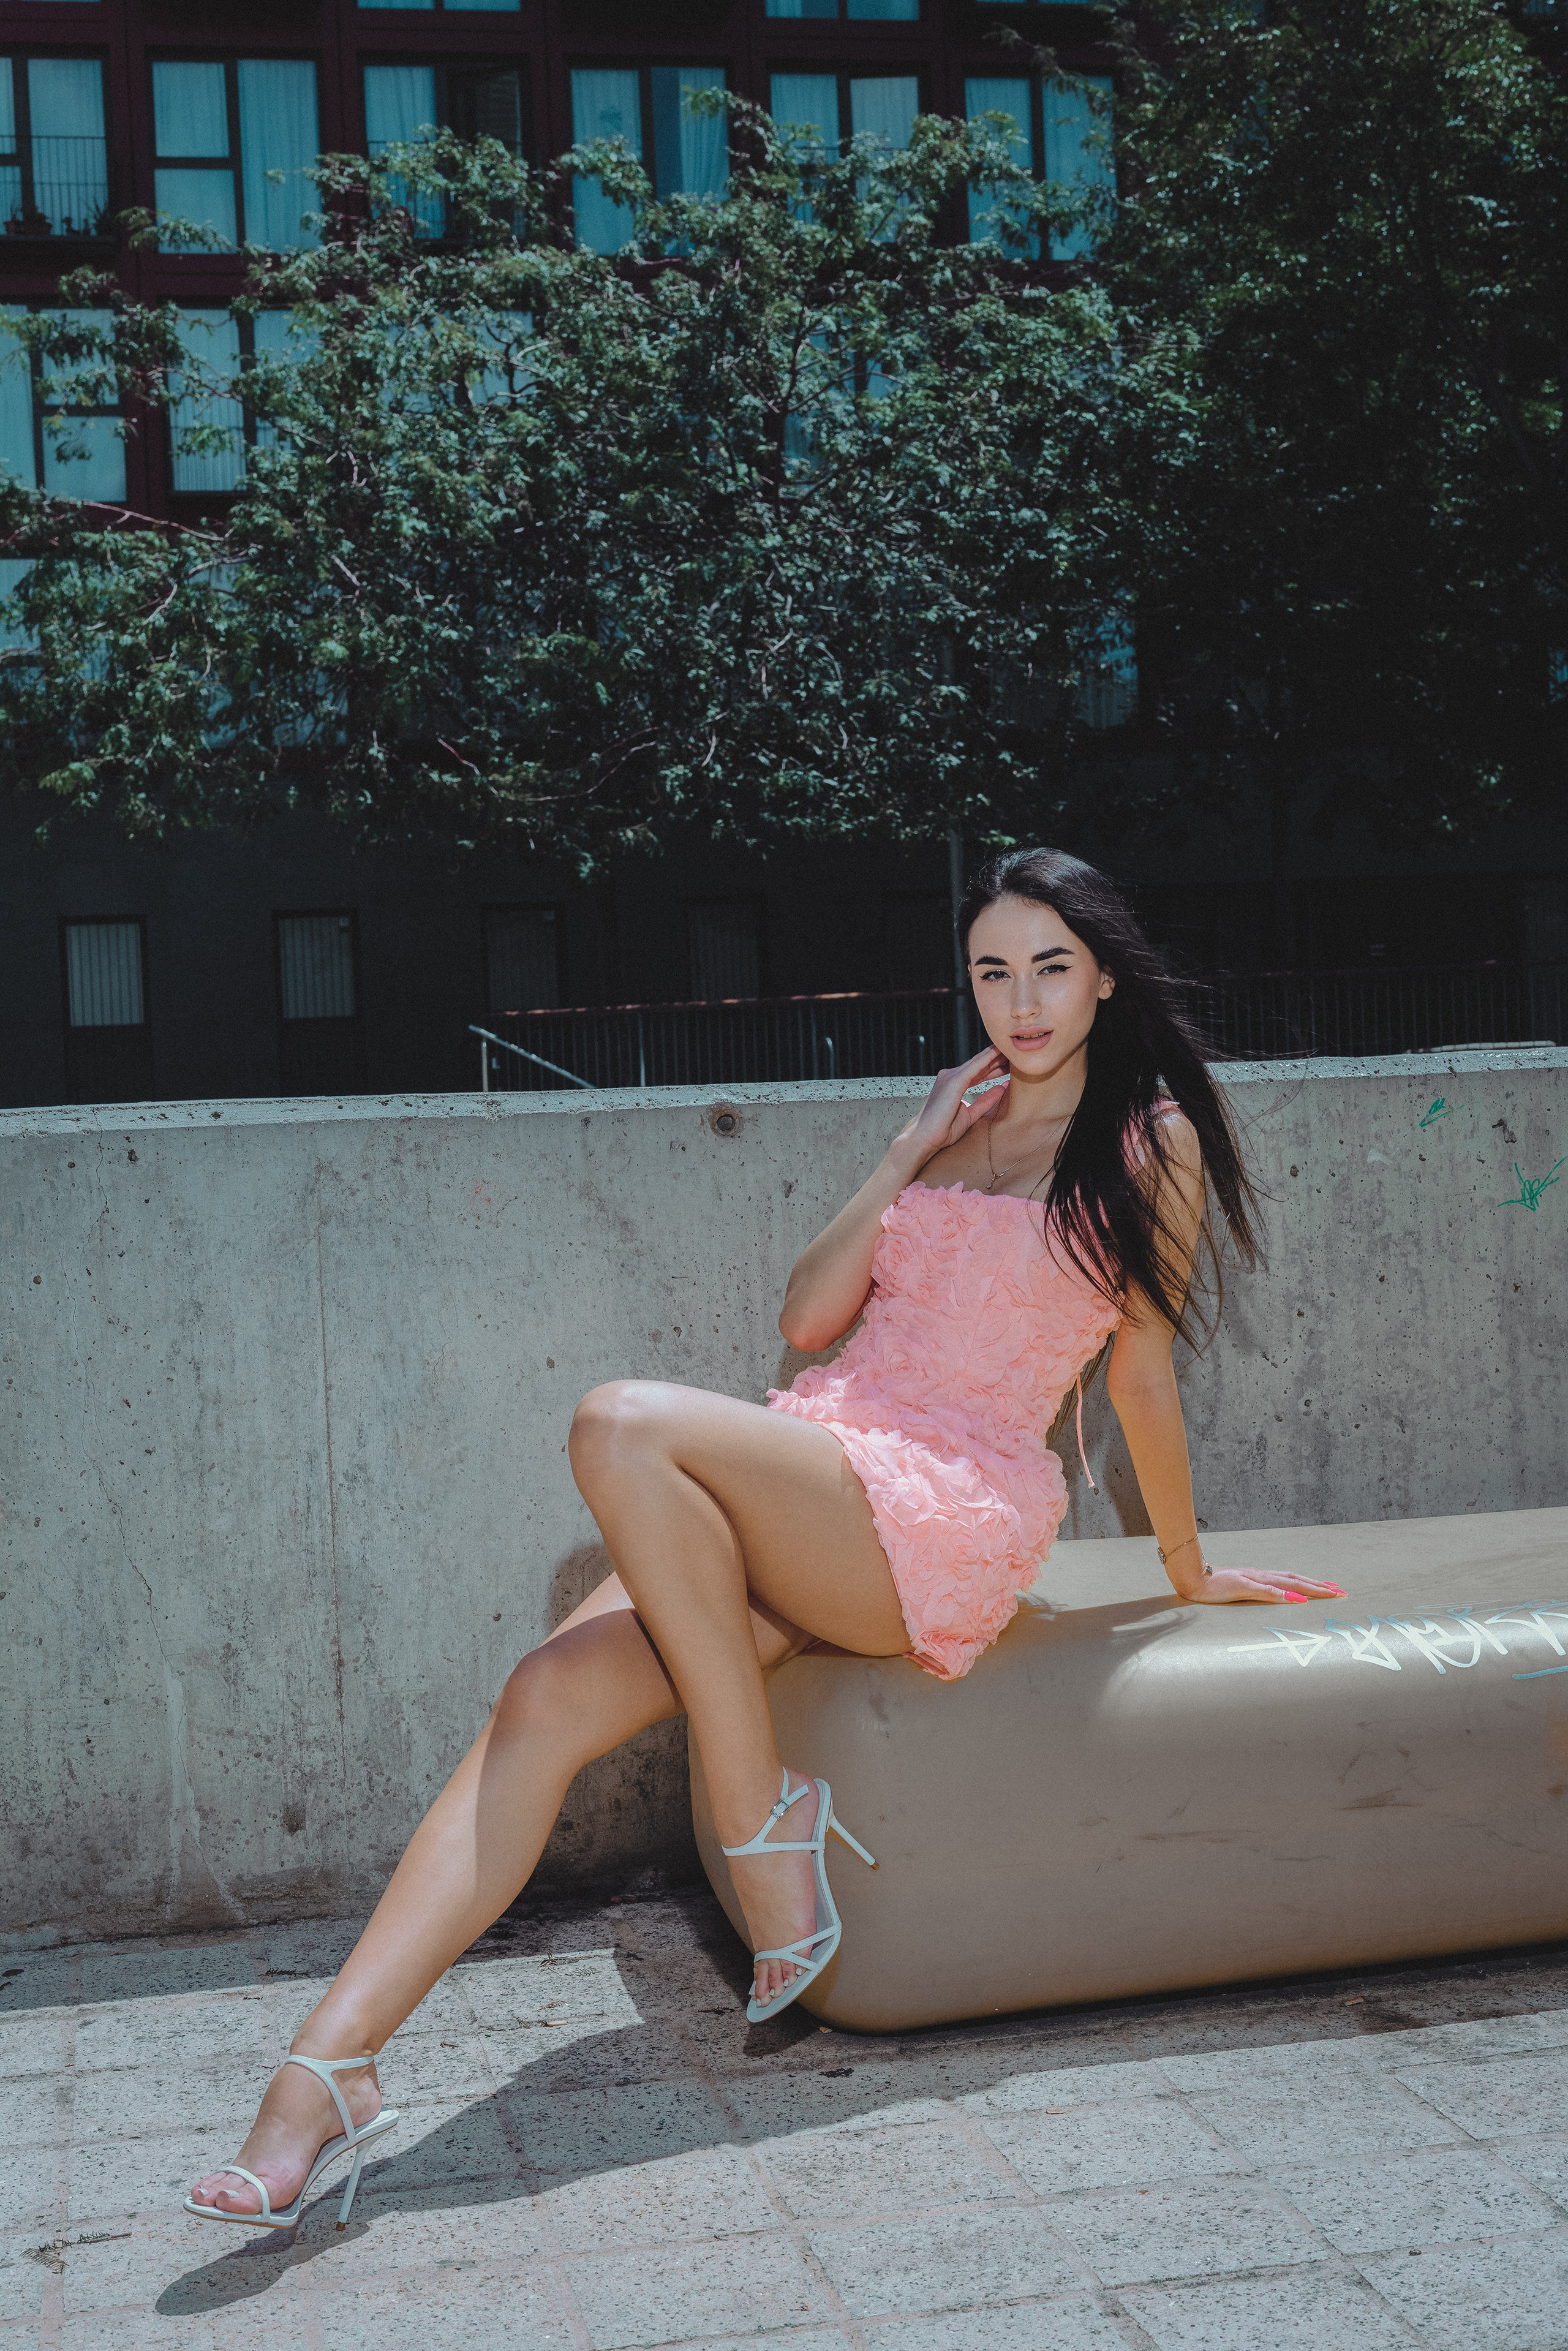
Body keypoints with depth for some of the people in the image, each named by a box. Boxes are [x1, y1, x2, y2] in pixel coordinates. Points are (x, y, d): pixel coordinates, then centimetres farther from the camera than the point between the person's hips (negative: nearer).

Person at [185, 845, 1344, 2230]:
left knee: (626, 1423, -31)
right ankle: (330, 2065, -26)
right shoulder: (960, 1105, 23)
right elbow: (810, 1319, 16)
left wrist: (1189, 1571, 22)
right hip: (808, 1481, 6)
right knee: (552, 1697, -20)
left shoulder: (1153, 1143, 8)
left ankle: (766, 1815, -22)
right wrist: (908, 1156, 7)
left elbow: (1145, 1375, 15)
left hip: (953, 1513, -6)